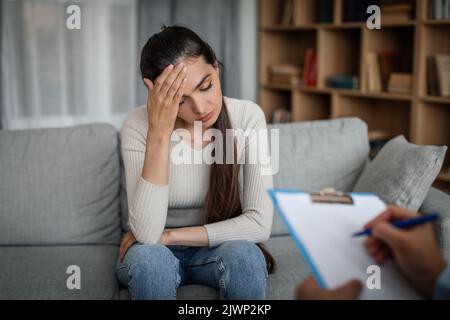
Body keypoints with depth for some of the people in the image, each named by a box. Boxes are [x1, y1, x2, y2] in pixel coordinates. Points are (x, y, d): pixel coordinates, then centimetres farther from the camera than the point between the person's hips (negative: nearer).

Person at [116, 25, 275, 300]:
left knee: (244, 255, -32)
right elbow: (147, 234, -31)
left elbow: (259, 224, -20)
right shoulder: (139, 125, -20)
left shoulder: (247, 116, -17)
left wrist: (168, 236, -21)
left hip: (218, 249, 1)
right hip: (158, 255, 0)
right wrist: (159, 131, -35)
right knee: (148, 257, -34)